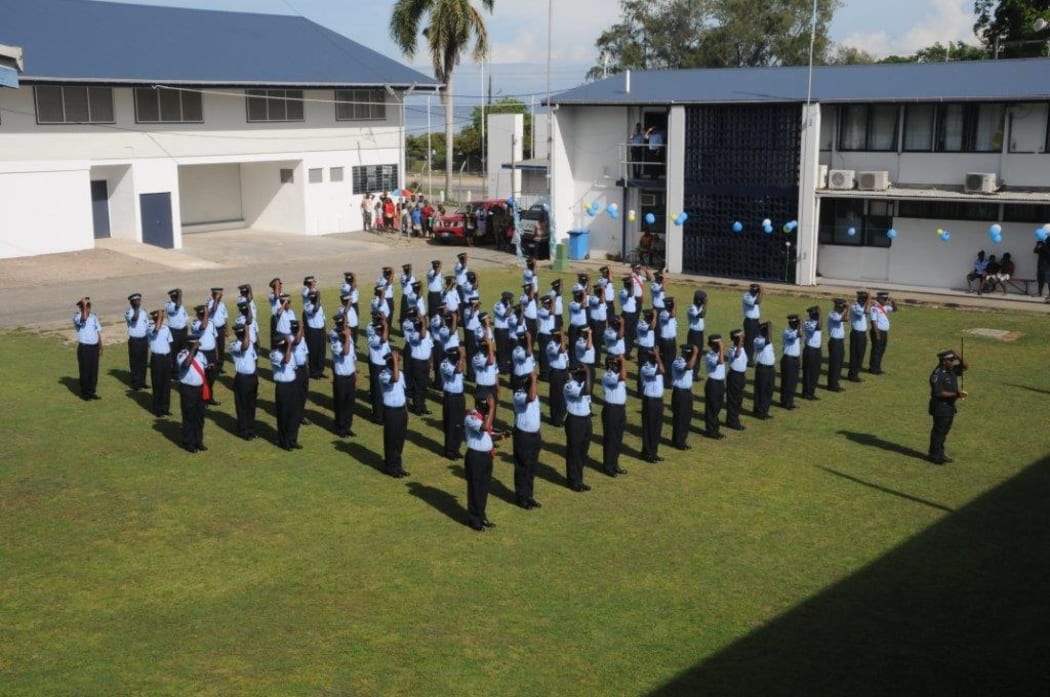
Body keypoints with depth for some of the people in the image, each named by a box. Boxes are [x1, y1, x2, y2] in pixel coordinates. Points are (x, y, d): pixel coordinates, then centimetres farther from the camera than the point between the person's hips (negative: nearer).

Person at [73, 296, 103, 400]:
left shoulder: (93, 317, 10)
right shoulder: (77, 317, -8)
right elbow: (83, 319, -34)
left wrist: (100, 348, 11)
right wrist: (84, 304, -24)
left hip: (94, 347, 5)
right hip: (84, 348, -5)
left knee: (94, 370, 9)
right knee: (84, 371, 1)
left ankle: (92, 392, 20)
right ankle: (84, 393, 12)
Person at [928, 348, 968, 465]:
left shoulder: (952, 370, 7)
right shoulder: (938, 374, -21)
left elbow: (965, 367, 17)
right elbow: (939, 393, -25)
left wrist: (959, 356, -2)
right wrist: (956, 394, -27)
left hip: (949, 405, 9)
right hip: (940, 406, -9)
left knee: (944, 430, 17)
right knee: (938, 431, -1)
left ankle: (940, 454, 28)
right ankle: (935, 456, 9)